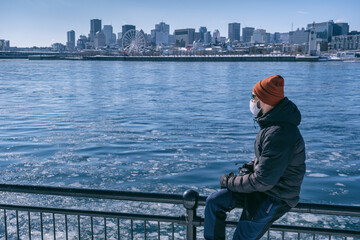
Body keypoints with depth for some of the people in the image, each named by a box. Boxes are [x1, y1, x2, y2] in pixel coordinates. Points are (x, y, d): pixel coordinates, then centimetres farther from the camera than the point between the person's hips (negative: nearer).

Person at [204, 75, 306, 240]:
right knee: (214, 202, 5)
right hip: (262, 186, 10)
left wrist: (230, 182, -15)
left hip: (275, 198, -10)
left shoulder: (280, 135, -31)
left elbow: (263, 181, -29)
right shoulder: (270, 122, 3)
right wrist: (249, 167, 1)